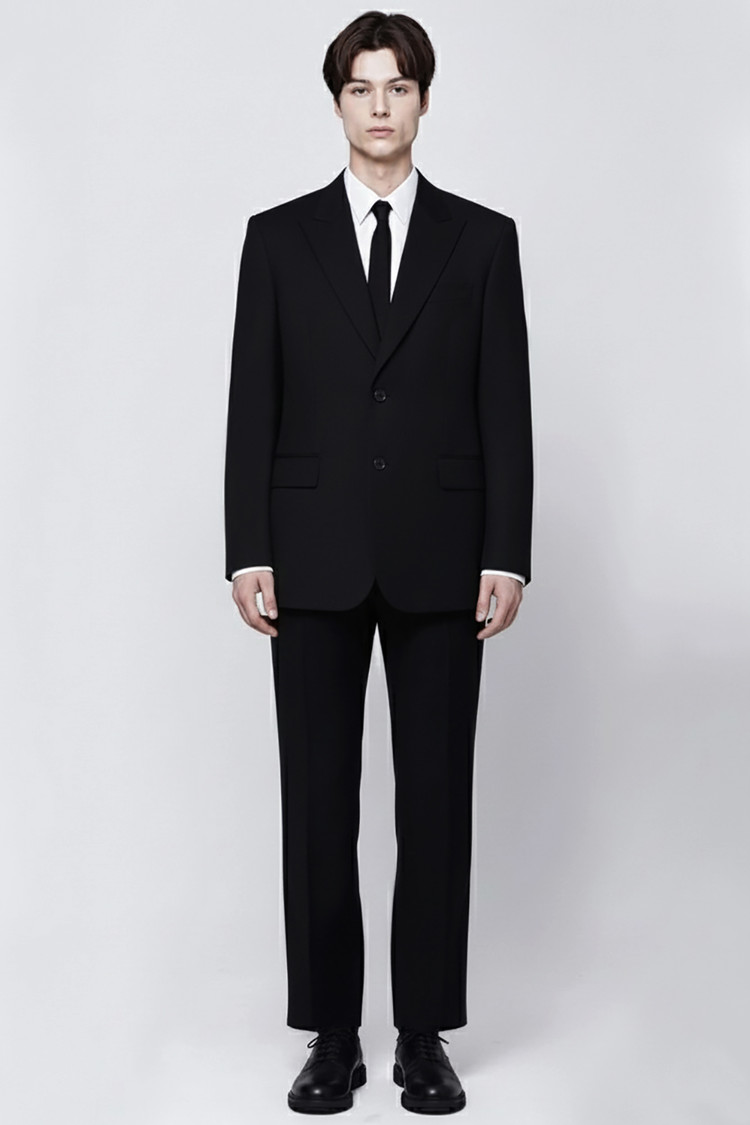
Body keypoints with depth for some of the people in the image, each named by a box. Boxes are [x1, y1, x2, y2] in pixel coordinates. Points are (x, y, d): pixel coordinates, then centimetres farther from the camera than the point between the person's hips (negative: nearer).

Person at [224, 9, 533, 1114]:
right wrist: (248, 552, -4)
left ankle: (426, 1034, 18)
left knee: (437, 801, 5)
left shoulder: (483, 238, 6)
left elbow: (506, 408, 2)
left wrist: (508, 555, -5)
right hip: (316, 558, 0)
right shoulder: (279, 237, 7)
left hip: (439, 559, 0)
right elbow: (252, 405, 3)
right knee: (319, 803, 5)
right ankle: (332, 1033, 17)